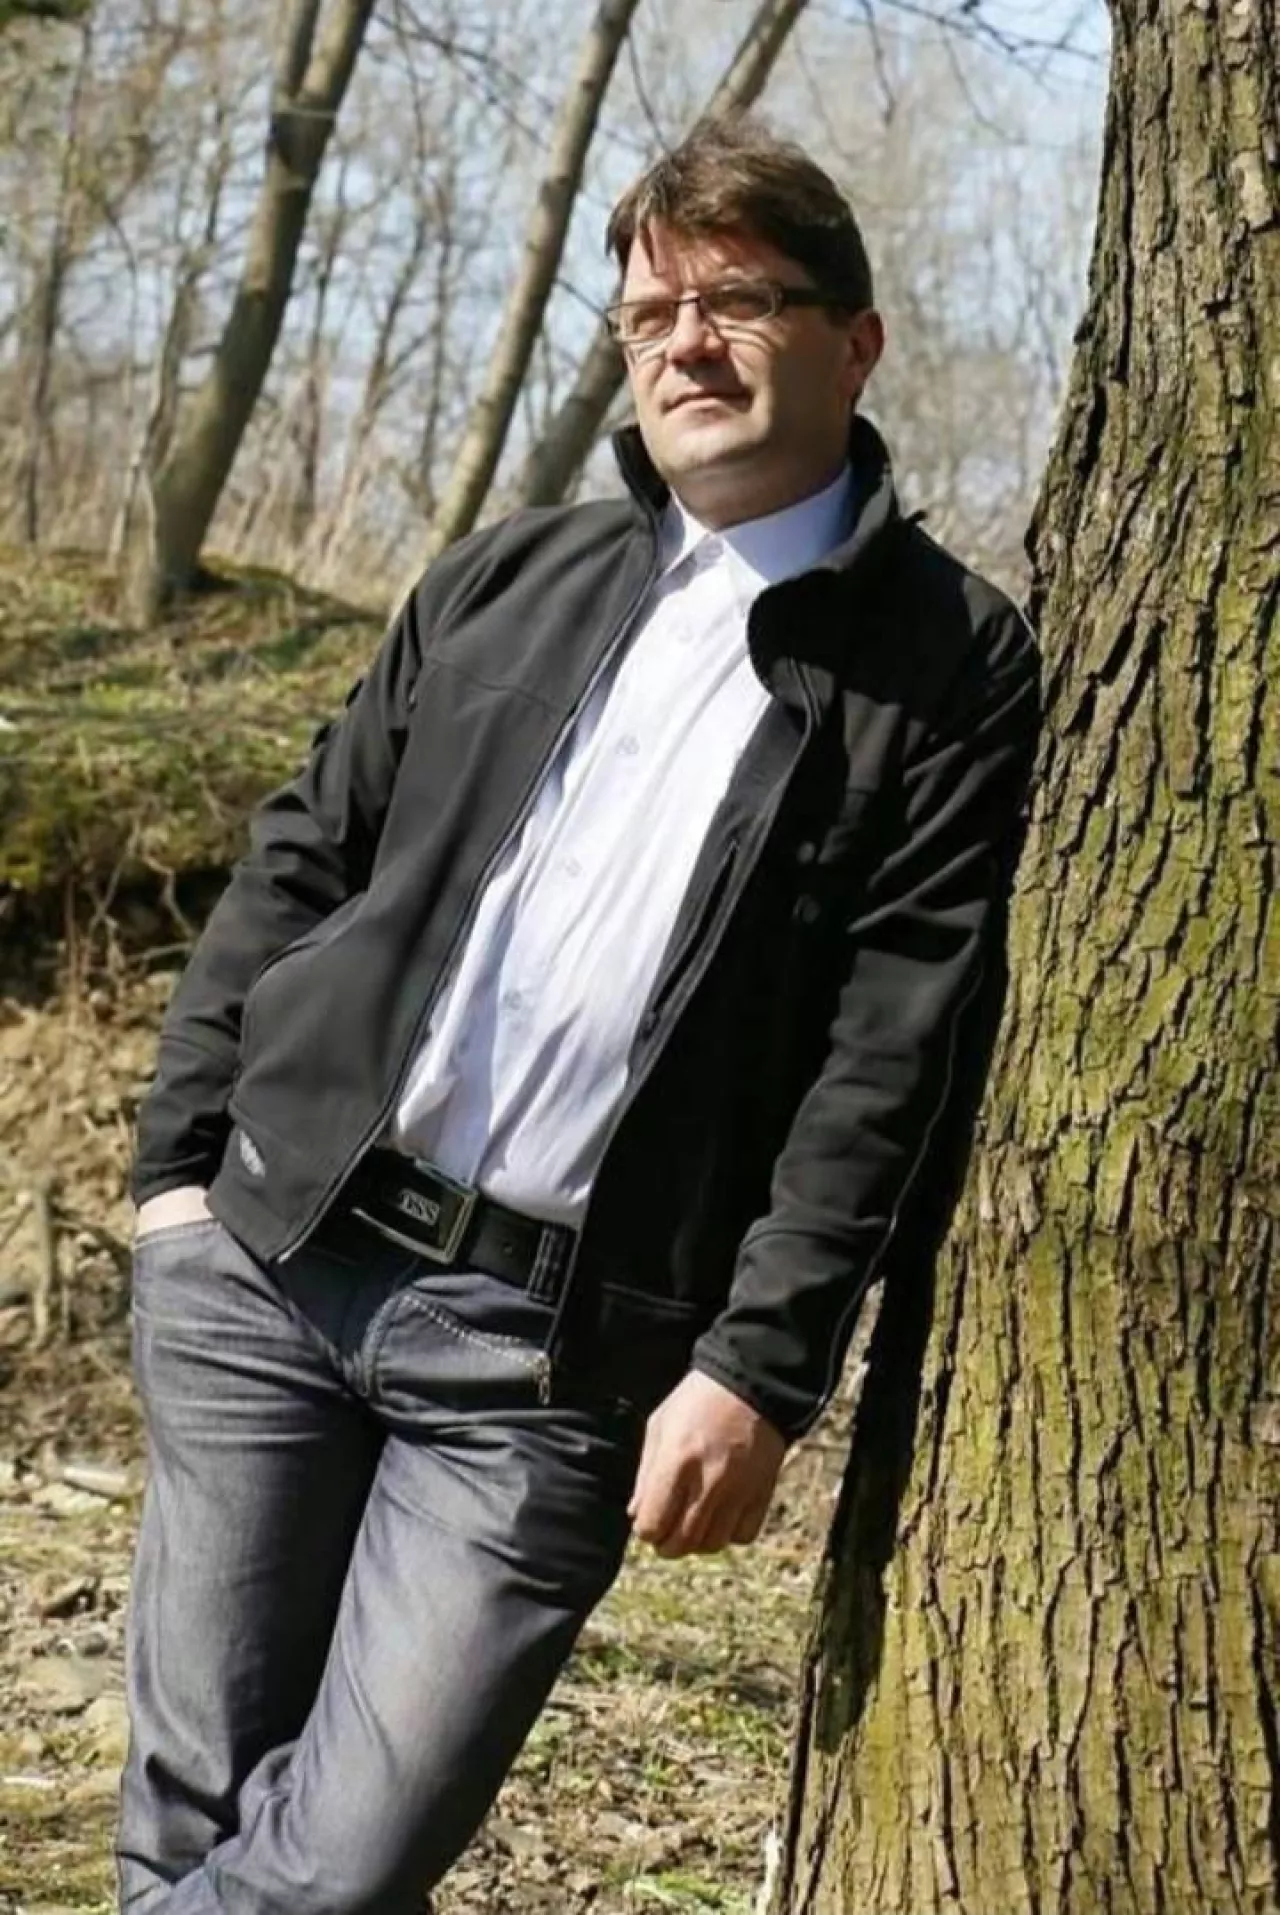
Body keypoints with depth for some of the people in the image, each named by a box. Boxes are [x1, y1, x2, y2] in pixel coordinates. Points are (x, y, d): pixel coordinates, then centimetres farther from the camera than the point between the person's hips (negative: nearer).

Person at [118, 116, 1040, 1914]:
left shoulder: (949, 668, -1)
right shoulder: (510, 578, 12)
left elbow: (896, 1052, -6)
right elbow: (300, 863, 16)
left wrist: (762, 1365, -12)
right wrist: (185, 1142, 9)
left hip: (554, 1348, -4)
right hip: (270, 1252, 4)